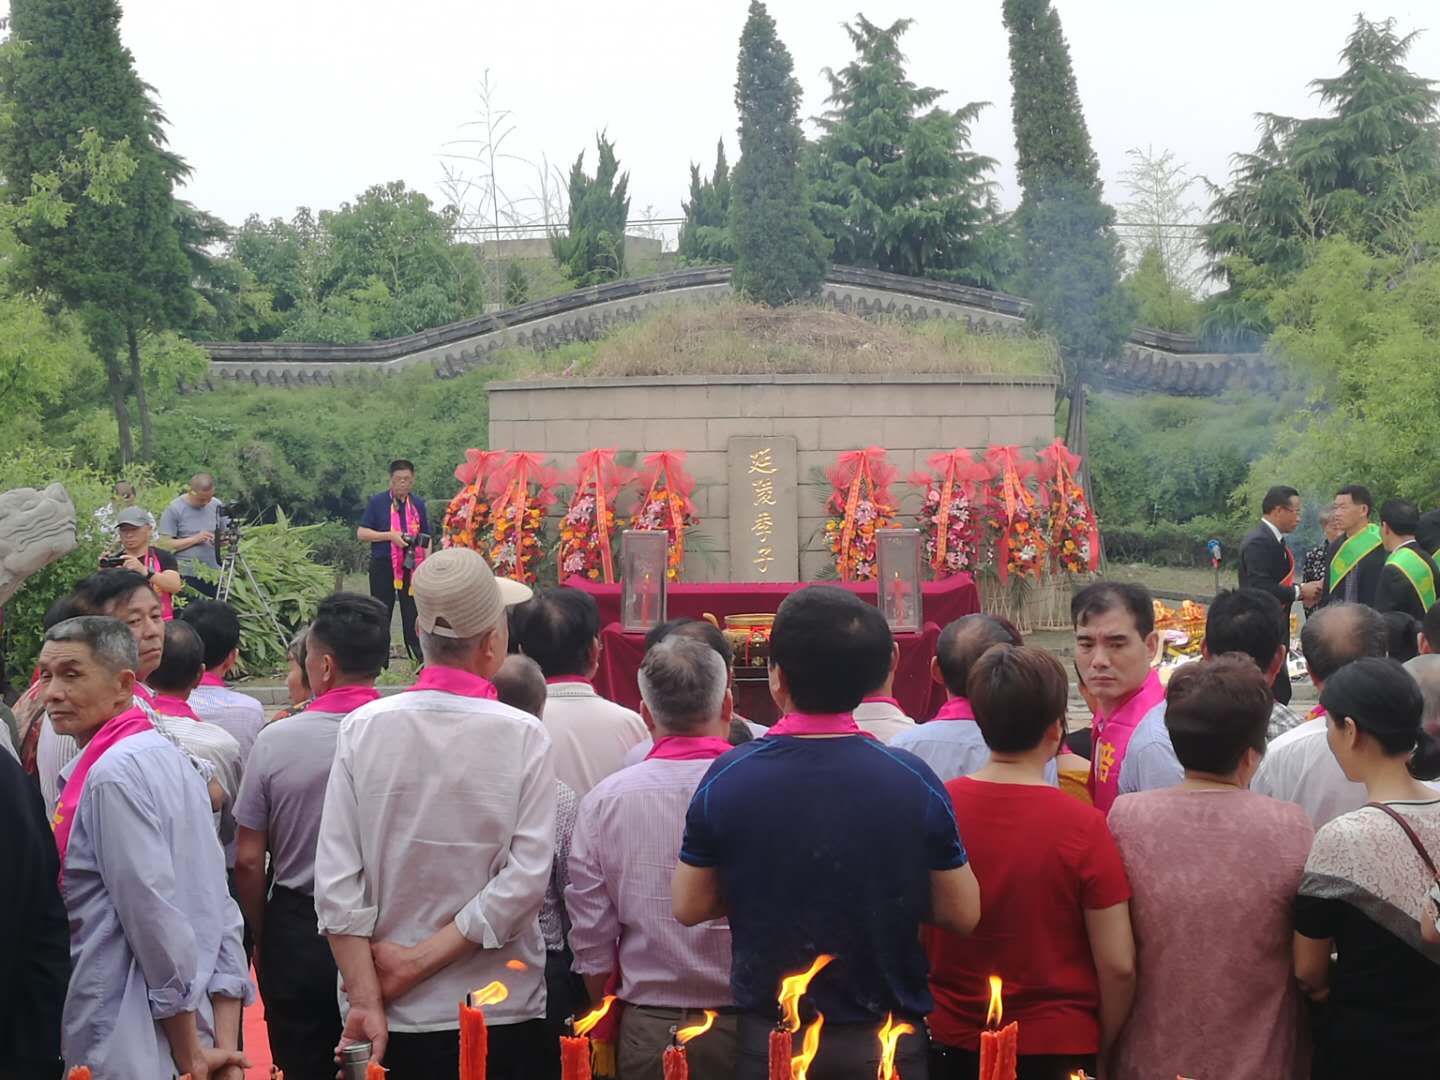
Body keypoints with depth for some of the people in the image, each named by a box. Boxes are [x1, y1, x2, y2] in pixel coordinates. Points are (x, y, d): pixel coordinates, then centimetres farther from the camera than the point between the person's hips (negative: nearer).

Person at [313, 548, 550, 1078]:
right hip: (501, 1014, -2)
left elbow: (336, 879, -7)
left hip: (390, 1017, 2)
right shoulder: (524, 736, -9)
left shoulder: (363, 727, -4)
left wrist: (366, 1001, -6)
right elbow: (525, 881, -15)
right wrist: (422, 961, -10)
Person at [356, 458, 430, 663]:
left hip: (411, 567, 2)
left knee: (413, 614, 2)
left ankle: (420, 661, 5)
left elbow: (426, 538, 14)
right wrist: (390, 536, -14)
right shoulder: (377, 502, 0)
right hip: (383, 567, -2)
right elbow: (361, 533, -3)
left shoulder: (418, 504, 8)